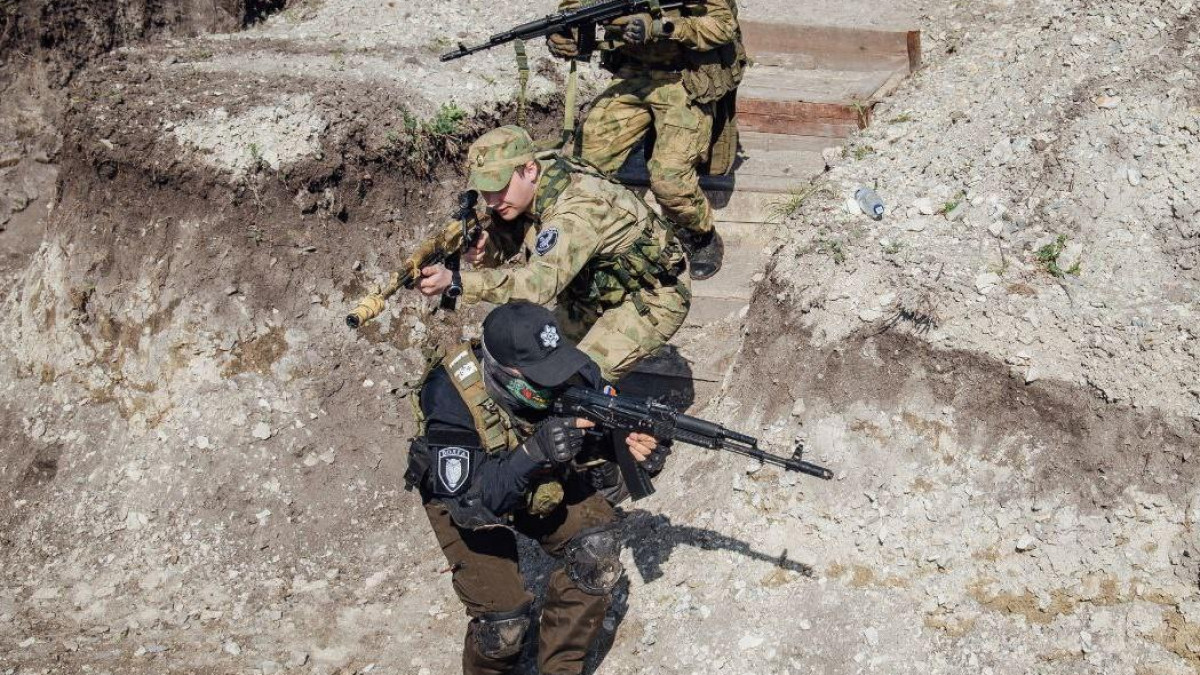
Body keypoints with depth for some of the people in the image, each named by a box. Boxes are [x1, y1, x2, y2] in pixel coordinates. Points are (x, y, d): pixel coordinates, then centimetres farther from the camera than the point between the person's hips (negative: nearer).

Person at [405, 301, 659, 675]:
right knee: (503, 619, -15)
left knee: (597, 549, -19)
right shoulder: (452, 396, -37)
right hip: (462, 492, -4)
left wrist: (630, 435, -30)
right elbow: (469, 503, -37)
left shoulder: (571, 372, -26)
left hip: (544, 481, 4)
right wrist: (533, 451, -49)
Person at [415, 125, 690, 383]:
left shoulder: (579, 208, -36)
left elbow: (541, 282, -46)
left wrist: (455, 282, -53)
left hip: (652, 299, -9)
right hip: (599, 290, 9)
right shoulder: (523, 192, -10)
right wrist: (483, 247, -30)